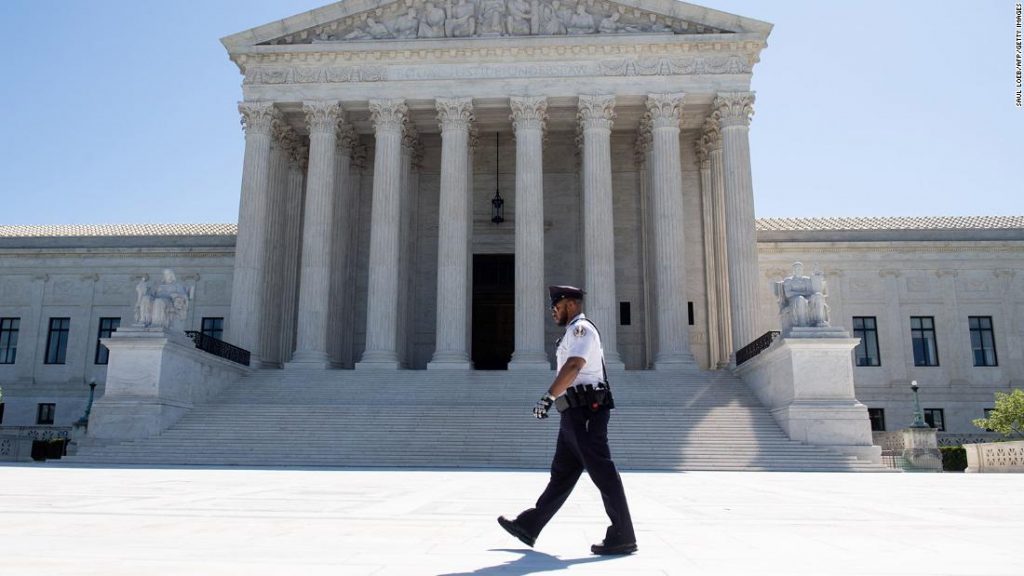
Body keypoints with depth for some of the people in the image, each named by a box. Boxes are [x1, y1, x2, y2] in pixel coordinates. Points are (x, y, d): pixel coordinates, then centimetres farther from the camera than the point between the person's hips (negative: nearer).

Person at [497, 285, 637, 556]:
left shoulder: (581, 328, -8)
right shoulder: (576, 332, 23)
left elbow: (573, 366, -24)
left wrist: (548, 397, -29)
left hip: (585, 411, -10)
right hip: (576, 415, 10)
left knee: (602, 473, -6)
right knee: (561, 474, 12)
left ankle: (623, 538, 0)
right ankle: (528, 526, 19)